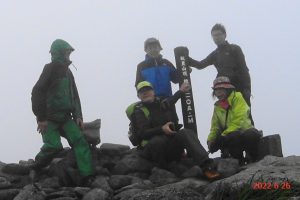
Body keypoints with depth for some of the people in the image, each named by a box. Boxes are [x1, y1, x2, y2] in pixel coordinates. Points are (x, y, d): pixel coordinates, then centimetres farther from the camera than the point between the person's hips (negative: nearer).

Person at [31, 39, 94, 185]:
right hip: (49, 118, -7)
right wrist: (41, 118, -17)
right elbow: (37, 92, -14)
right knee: (54, 145, -21)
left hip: (65, 117, 7)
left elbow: (74, 95, 21)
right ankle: (35, 171, 7)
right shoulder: (51, 69, -7)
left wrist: (78, 115, 8)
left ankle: (88, 177, -18)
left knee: (79, 141, -11)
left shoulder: (67, 71, 17)